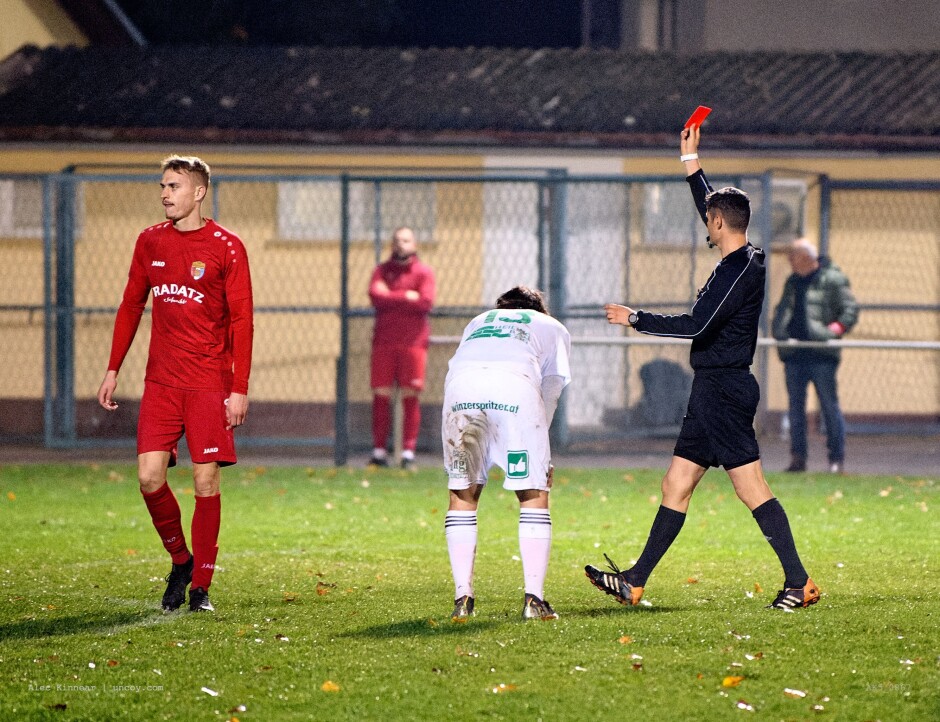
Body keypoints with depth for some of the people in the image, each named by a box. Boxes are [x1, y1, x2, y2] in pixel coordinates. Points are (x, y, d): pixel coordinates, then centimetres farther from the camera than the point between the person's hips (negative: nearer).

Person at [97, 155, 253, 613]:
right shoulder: (150, 242, 9)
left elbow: (241, 321, -5)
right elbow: (131, 306, 18)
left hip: (210, 383, -4)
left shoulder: (226, 248, -4)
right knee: (150, 477, -6)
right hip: (160, 382, 4)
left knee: (206, 481, -3)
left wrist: (240, 389, -11)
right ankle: (180, 560, 17)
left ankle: (201, 586, 6)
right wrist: (113, 369, 13)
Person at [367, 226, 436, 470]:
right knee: (381, 394, -1)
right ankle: (378, 450, 3)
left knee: (411, 396, -4)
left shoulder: (423, 272, 6)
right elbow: (375, 295, -6)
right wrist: (406, 297, -10)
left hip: (413, 342, -2)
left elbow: (426, 303, -10)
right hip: (384, 342, 2)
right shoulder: (382, 270, 12)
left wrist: (391, 298, -7)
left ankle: (408, 452, -2)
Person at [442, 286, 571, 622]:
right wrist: (537, 451, 24)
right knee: (534, 493, 9)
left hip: (460, 382, 2)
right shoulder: (554, 329, 34)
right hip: (517, 384, -2)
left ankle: (462, 597, 10)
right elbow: (550, 392, 23)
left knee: (462, 493, 15)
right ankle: (533, 599, 2)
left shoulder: (477, 322, 41)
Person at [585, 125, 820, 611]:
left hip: (723, 388, -10)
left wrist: (635, 319, -14)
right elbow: (709, 205, 30)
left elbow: (695, 325, -21)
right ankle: (635, 582, 13)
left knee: (751, 488, -11)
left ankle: (799, 583, -11)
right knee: (676, 485, 10)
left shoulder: (738, 270, -16)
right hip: (714, 391, 10)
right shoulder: (748, 261, 12)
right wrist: (690, 161, 34)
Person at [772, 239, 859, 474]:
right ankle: (797, 458, 11)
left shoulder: (833, 280, -2)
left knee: (829, 405, -4)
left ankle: (837, 459, -1)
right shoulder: (792, 282, 19)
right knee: (796, 406, 6)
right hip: (794, 355, 7)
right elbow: (781, 311, 28)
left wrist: (836, 329, -17)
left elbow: (851, 309, -4)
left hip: (821, 354, -7)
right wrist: (777, 329, 10)